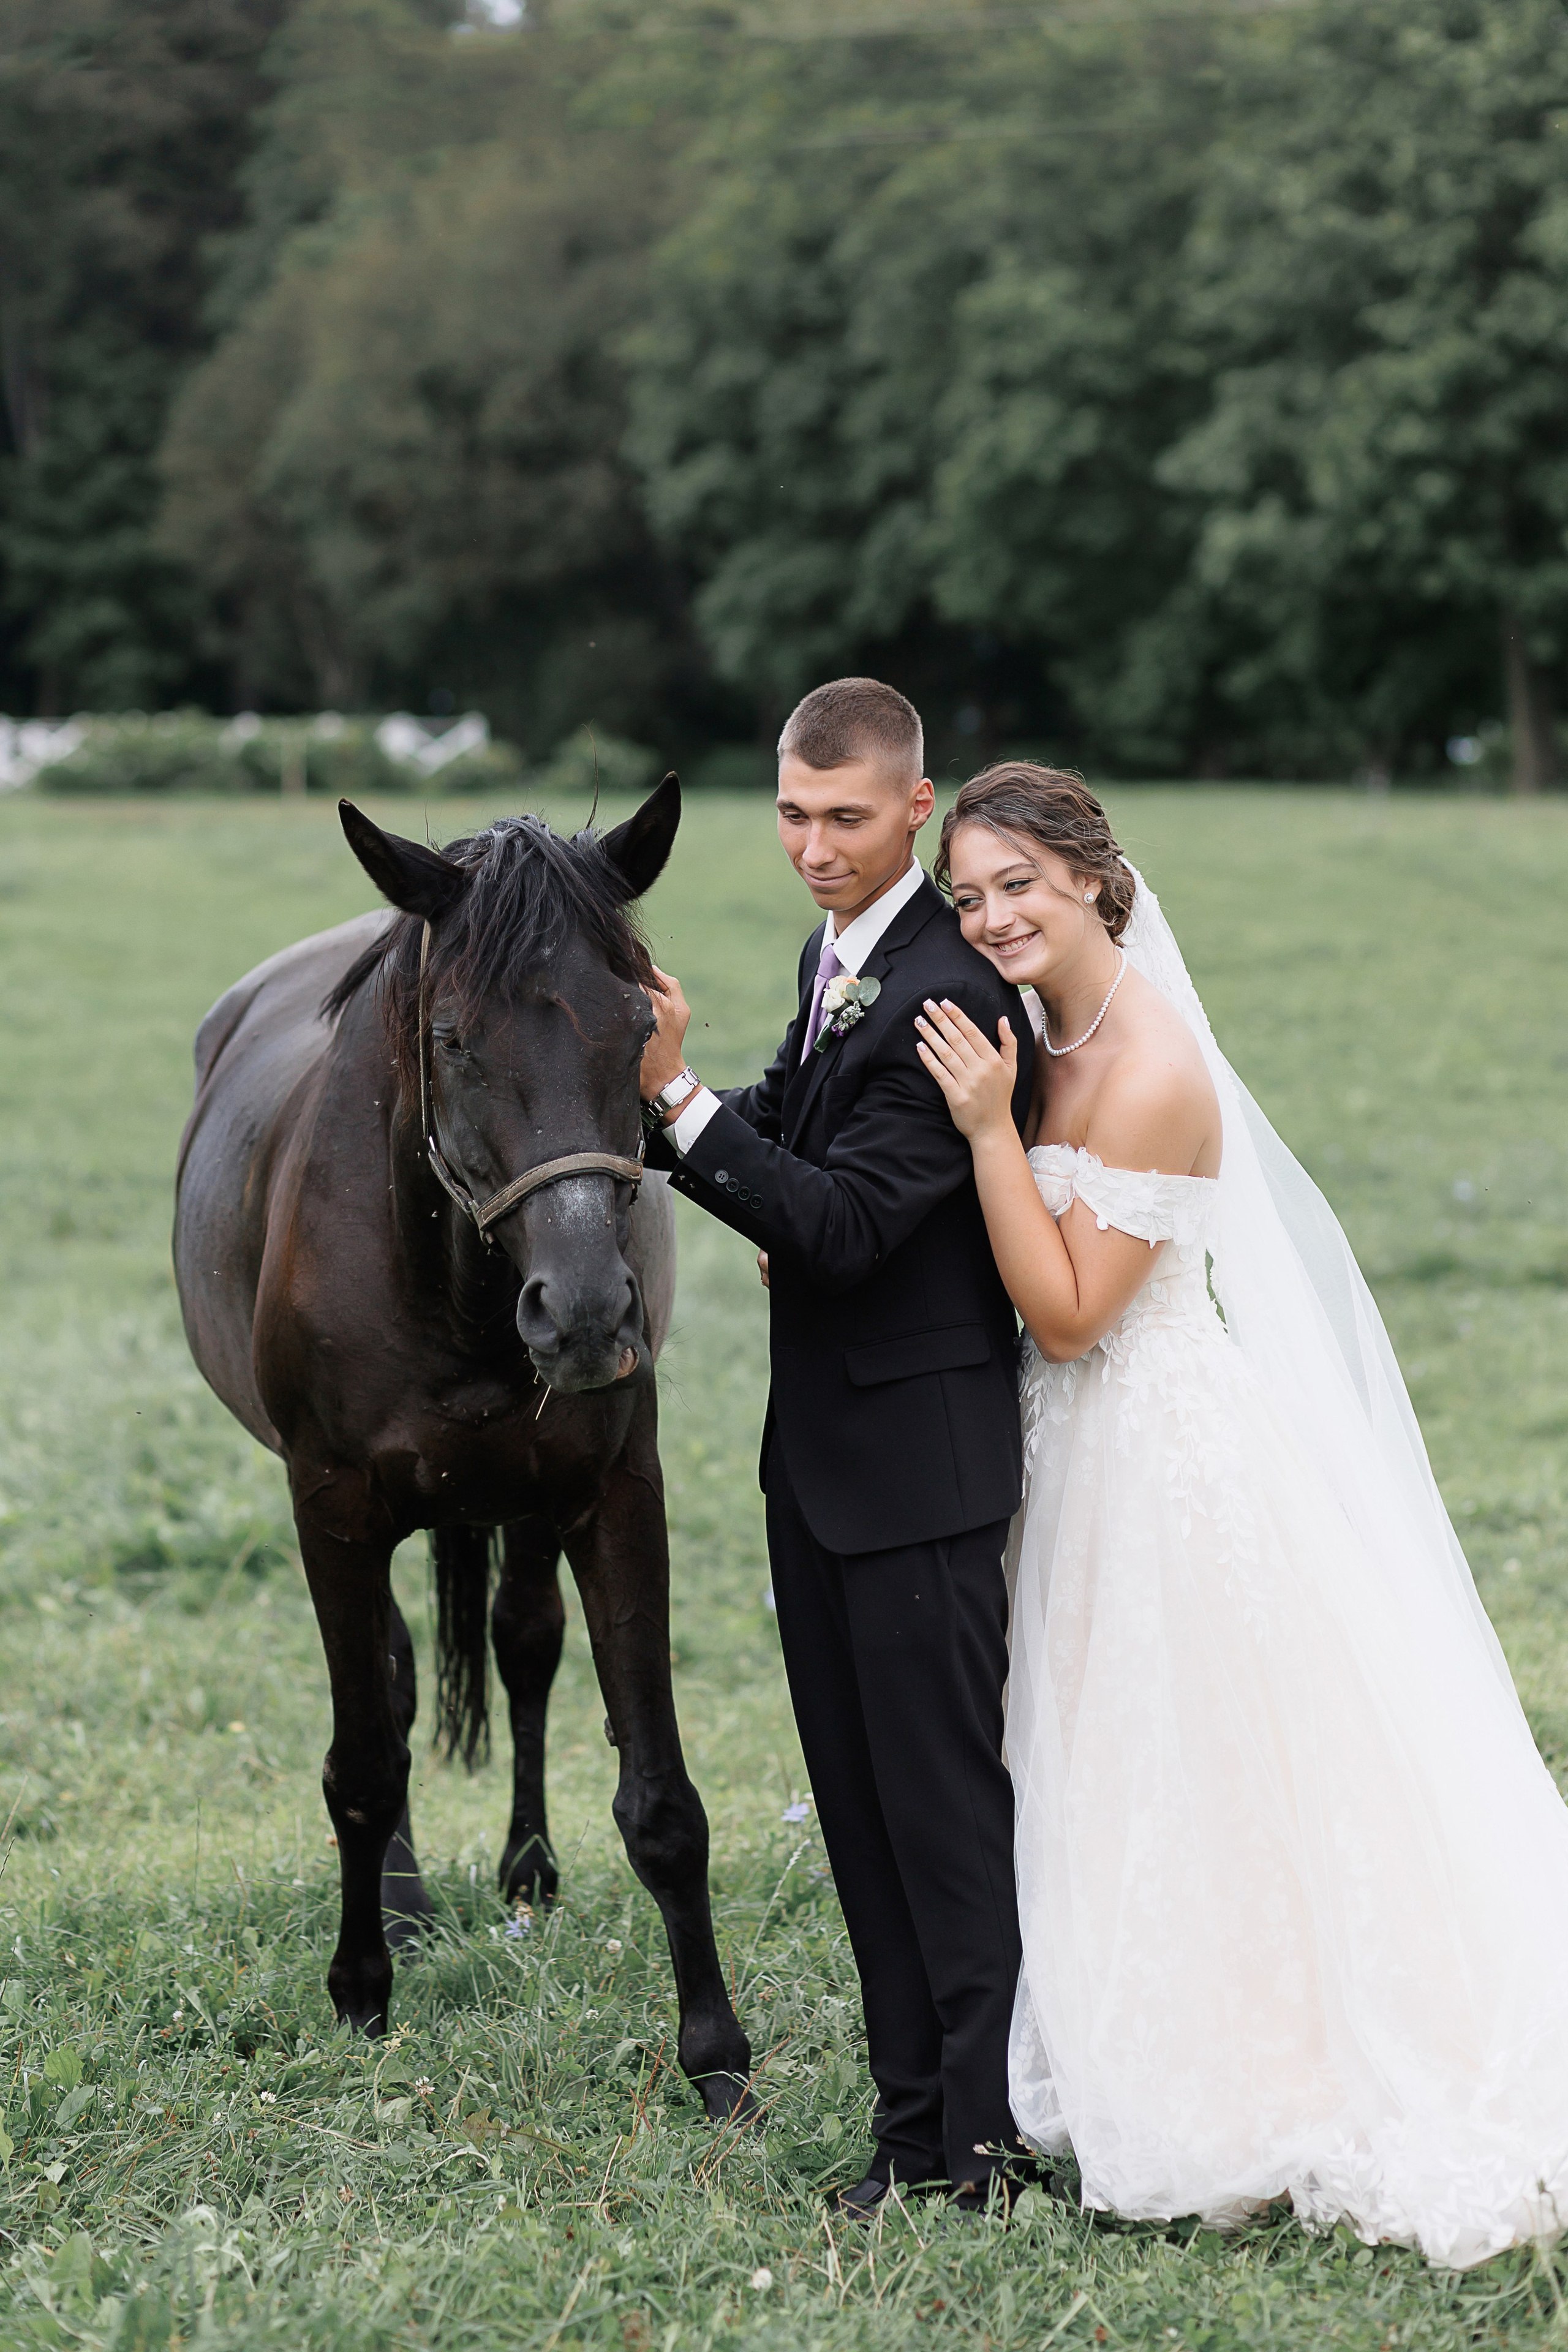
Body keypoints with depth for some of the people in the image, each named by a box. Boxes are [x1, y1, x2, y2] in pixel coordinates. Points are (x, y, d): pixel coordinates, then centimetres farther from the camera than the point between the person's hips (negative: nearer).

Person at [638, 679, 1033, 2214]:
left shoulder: (947, 994, -20)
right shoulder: (834, 951, 10)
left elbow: (842, 1225, -24)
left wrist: (674, 1093, -30)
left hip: (917, 1455, -10)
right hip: (820, 1449, 10)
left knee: (945, 1802, -3)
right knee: (858, 1800, 13)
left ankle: (984, 2149, 4)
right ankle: (912, 2121, 22)